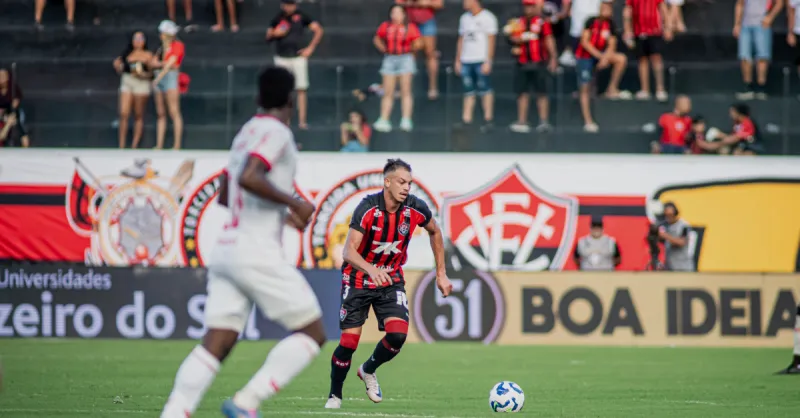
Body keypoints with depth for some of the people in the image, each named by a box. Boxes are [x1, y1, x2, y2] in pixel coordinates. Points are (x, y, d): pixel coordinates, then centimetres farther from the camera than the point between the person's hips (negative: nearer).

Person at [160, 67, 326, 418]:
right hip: (257, 252, -8)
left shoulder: (246, 133, 19)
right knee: (312, 333, 0)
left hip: (226, 250, 8)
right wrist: (294, 203, -14)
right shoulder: (276, 132, -7)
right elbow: (248, 178, -23)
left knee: (214, 346, 2)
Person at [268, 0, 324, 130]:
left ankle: (302, 121, -4)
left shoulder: (301, 16, -2)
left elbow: (318, 30, -1)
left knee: (302, 89, -5)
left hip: (298, 57, -2)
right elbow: (268, 37, 11)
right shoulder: (277, 19, 4)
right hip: (282, 59, 2)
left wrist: (310, 48, -6)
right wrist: (275, 34, -12)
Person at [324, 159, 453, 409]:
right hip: (358, 280, -3)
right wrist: (371, 270, -49)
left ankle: (368, 371, 13)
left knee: (398, 334, -18)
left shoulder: (416, 209, -12)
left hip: (391, 280, 3)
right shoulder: (368, 208, -24)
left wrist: (441, 274, 10)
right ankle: (334, 396, 17)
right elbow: (348, 251, -30)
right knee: (349, 341, -8)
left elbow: (435, 232, 10)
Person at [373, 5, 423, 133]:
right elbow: (377, 39, 19)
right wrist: (383, 49, 7)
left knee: (405, 91, -3)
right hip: (389, 59, 3)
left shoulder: (410, 27, -3)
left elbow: (418, 43, -5)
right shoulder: (385, 26, 5)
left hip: (405, 59, -3)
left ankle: (406, 121, -5)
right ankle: (384, 120, 2)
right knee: (388, 92, 3)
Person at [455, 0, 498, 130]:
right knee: (468, 91, 4)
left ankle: (488, 118, -3)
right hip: (466, 61, 6)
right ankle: (466, 120, 3)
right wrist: (457, 60, 17)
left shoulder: (487, 17, -4)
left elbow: (491, 40, -8)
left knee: (485, 90, -6)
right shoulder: (464, 18, 17)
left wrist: (488, 62, -14)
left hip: (482, 60, -6)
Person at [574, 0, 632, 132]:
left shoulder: (610, 24, 0)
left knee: (621, 59, -18)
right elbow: (585, 42, -14)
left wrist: (605, 58, -20)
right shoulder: (592, 21, -11)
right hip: (585, 56, -4)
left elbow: (611, 45, -3)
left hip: (601, 53, 4)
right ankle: (588, 121, -4)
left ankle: (612, 90, -8)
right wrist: (599, 55, -19)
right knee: (585, 88, -6)